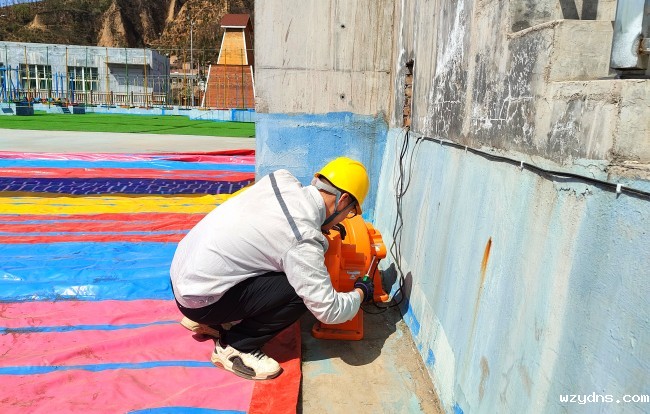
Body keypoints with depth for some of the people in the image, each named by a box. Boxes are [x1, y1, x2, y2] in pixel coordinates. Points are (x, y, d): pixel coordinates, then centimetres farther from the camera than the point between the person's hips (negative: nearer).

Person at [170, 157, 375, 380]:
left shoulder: (281, 178, -5)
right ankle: (234, 347, 2)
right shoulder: (303, 241, -25)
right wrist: (362, 291, 1)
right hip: (198, 299, -8)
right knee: (300, 291, -15)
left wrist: (324, 224, 17)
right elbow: (330, 310, -19)